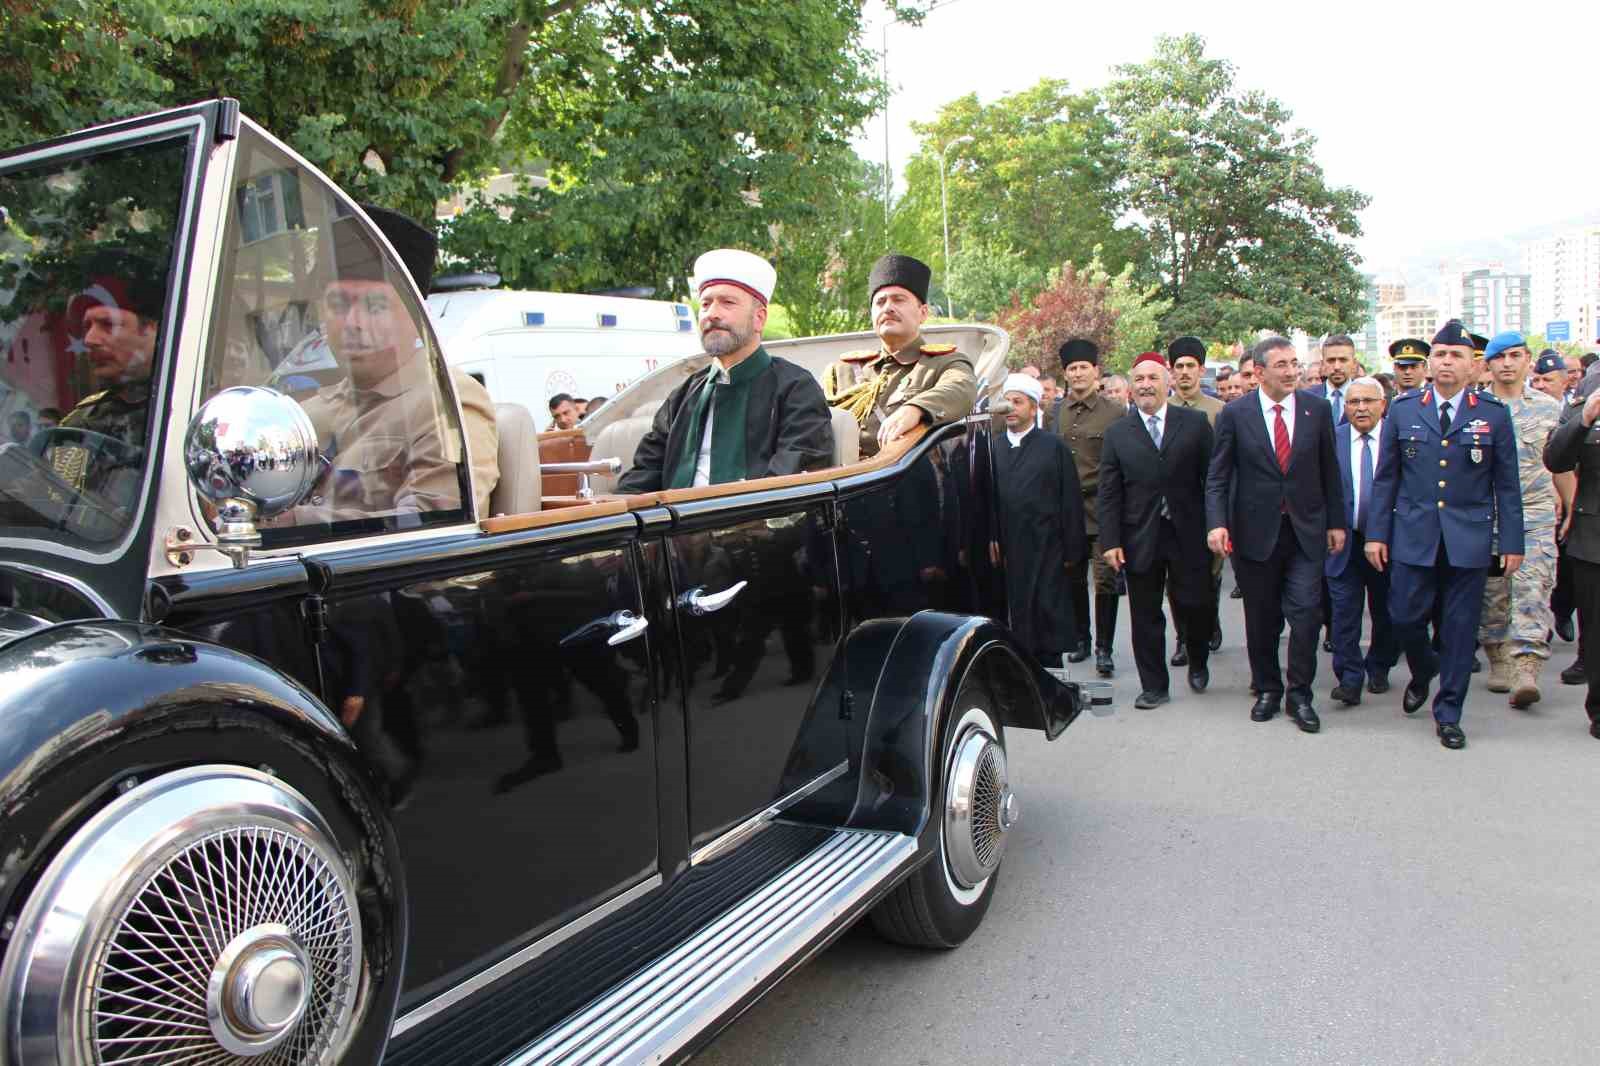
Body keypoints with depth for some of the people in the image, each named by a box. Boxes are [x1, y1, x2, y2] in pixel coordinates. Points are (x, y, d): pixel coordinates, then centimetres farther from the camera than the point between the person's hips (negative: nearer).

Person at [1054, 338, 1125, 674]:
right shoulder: (1055, 413, 8)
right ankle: (1081, 639, 26)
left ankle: (1104, 649, 5)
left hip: (1102, 508, -3)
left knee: (1105, 580, -4)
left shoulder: (1115, 412, -2)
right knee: (1072, 578, 12)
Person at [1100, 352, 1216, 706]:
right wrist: (1110, 541, -5)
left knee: (1195, 605, 0)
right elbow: (1109, 493, 2)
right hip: (1140, 538, 1)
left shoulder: (1196, 423, 3)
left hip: (1188, 534, -1)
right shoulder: (1117, 432, 5)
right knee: (1145, 616, 6)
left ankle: (1198, 663, 31)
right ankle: (1153, 686, 19)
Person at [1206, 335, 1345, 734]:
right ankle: (1267, 690, 26)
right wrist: (1217, 523, -15)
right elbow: (1217, 476, -3)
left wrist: (1336, 521, 7)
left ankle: (1300, 695, 10)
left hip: (1306, 531, 1)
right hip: (1255, 532, -1)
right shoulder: (1235, 414, -3)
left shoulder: (1317, 409, 3)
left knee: (1306, 612, -5)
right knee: (1261, 619, 9)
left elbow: (1329, 471, 8)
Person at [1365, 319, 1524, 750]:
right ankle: (1423, 673, 33)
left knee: (1460, 626, 4)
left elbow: (1507, 484, 4)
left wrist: (1512, 541, 1)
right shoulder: (1402, 410, 4)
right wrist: (1377, 533, 1)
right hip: (1413, 535, 1)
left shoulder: (1493, 414, 2)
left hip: (1469, 539, 0)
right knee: (1405, 617, 0)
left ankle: (1448, 712, 18)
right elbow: (1385, 477, 6)